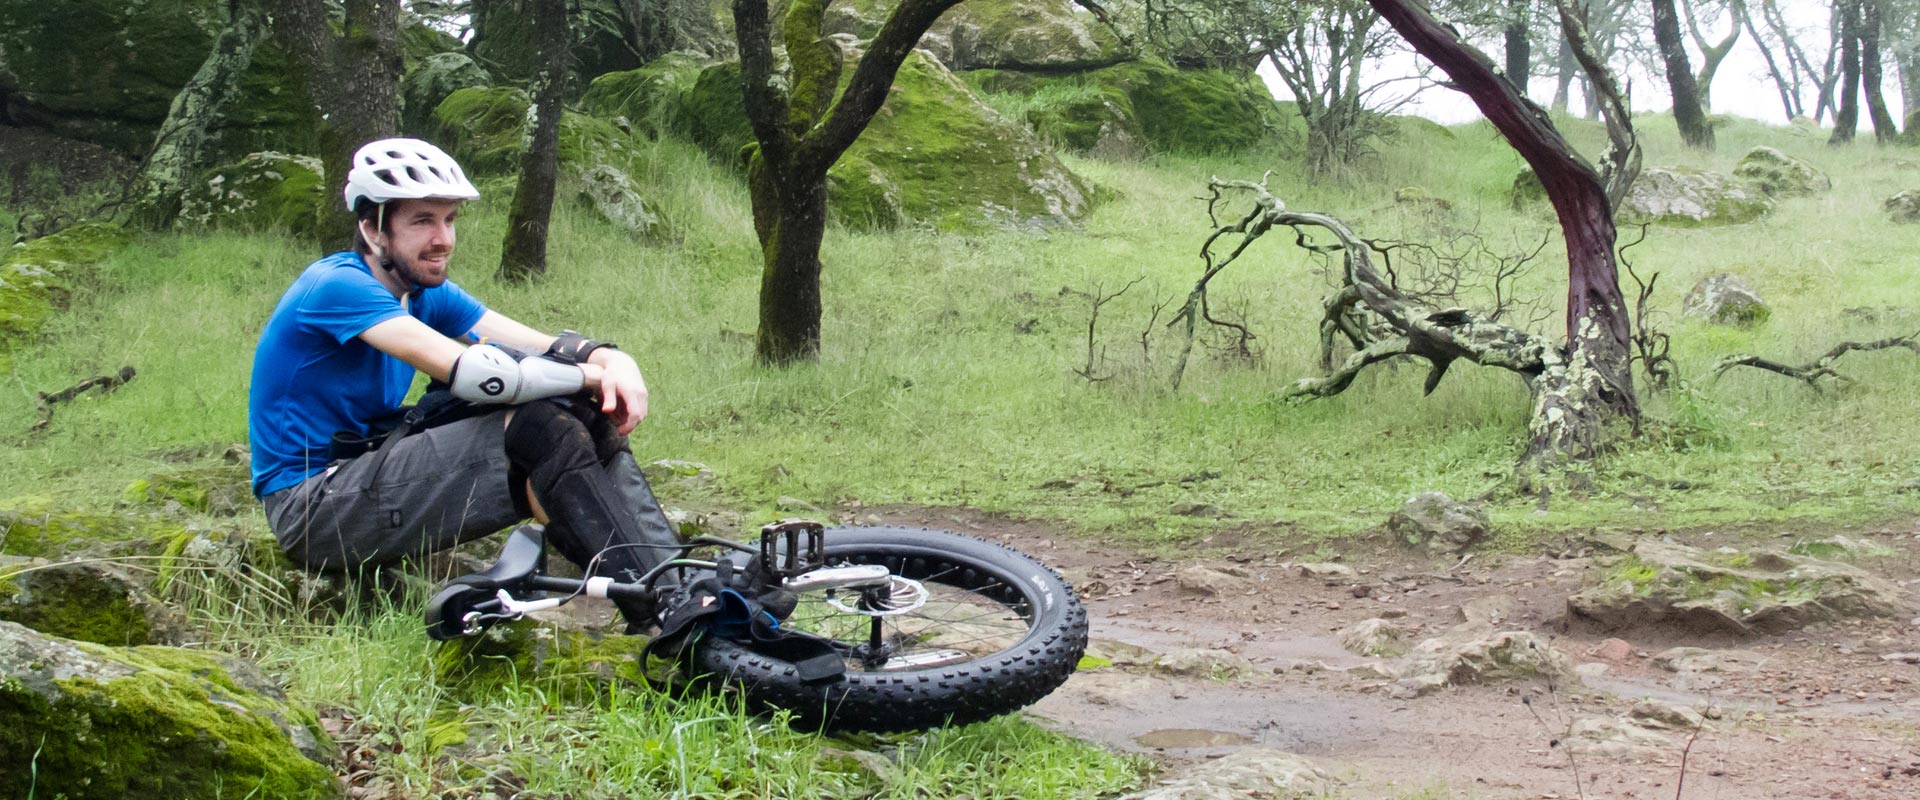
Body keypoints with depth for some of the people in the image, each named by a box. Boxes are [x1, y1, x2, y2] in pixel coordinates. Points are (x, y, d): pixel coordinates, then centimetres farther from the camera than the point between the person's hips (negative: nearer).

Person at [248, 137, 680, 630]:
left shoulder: (427, 294, 9)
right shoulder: (337, 285, -17)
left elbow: (547, 347, -4)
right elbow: (465, 370, -29)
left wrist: (613, 361, -25)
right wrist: (591, 377, -22)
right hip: (311, 504, -8)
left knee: (589, 421, -10)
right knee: (539, 428, -26)